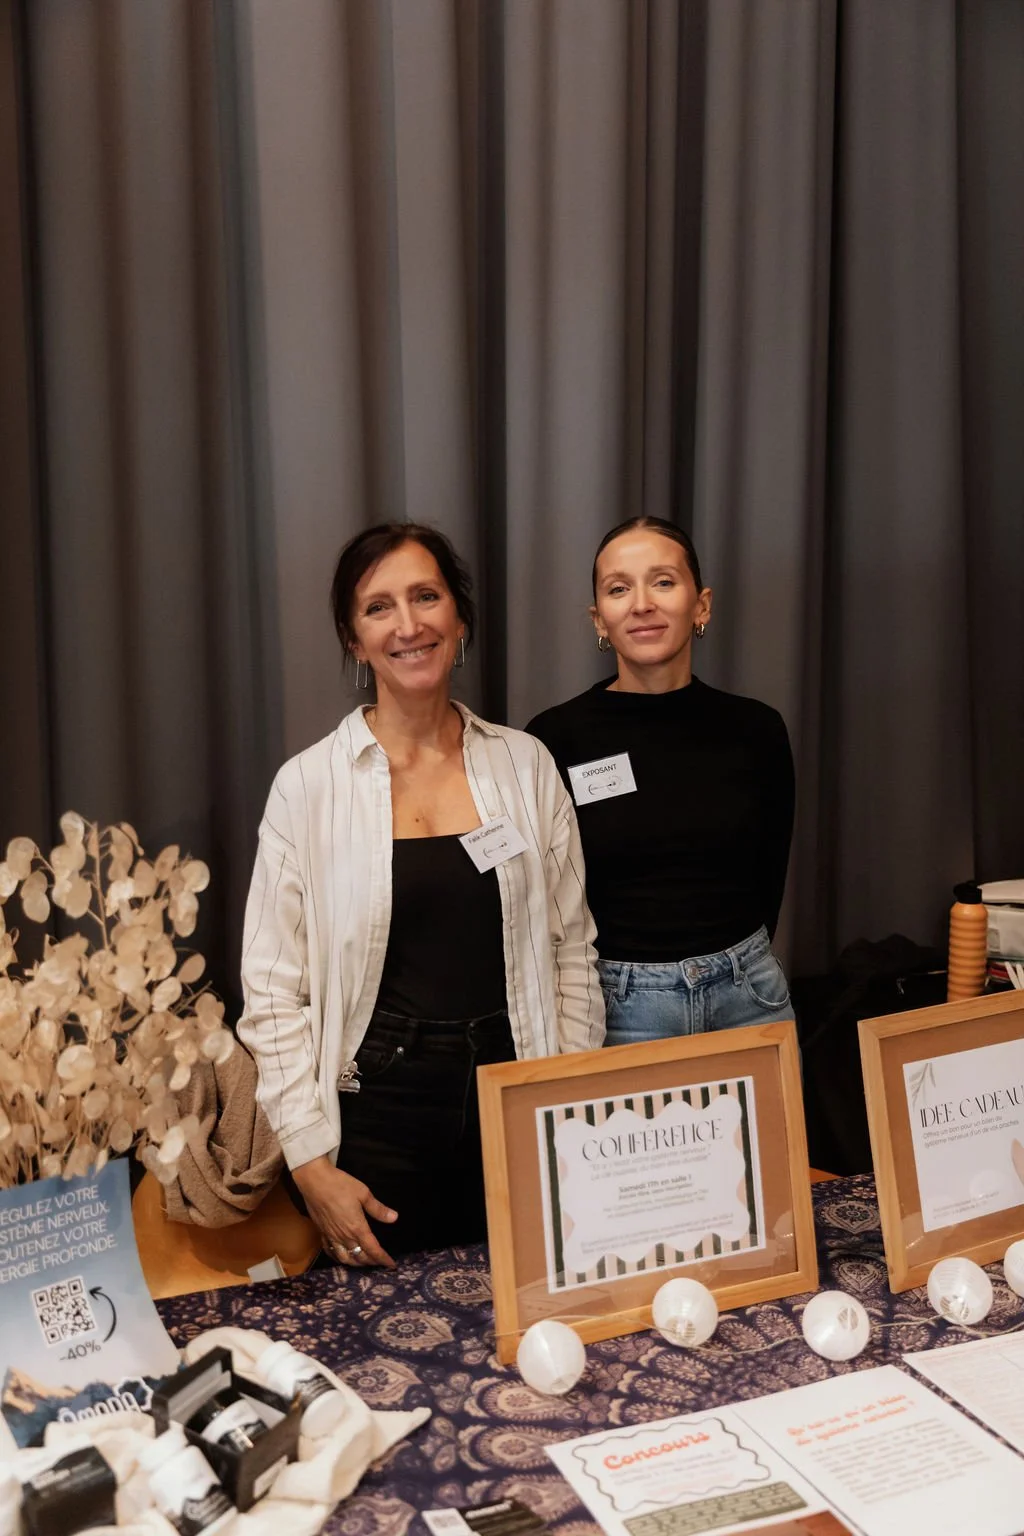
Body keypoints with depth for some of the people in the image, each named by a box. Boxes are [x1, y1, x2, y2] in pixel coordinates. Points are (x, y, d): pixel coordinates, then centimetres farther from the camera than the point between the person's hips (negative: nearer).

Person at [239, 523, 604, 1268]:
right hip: (376, 1116, -2)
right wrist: (312, 1165, -8)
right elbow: (274, 993, -5)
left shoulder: (526, 765, 2)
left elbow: (571, 949, 6)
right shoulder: (309, 785, -6)